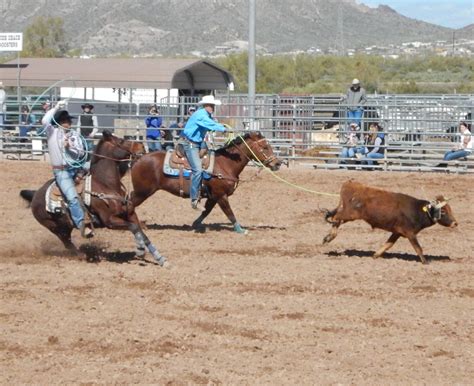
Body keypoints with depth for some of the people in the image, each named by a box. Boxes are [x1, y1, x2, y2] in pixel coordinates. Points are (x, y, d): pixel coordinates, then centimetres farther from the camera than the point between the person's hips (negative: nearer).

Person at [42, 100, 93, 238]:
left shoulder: (74, 135, 8)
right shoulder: (52, 132, 0)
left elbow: (81, 153, 2)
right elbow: (45, 121, -20)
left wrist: (69, 148, -17)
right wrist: (56, 108, -15)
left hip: (76, 167, 6)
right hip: (61, 171, -6)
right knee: (72, 197, -21)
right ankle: (82, 226, -26)